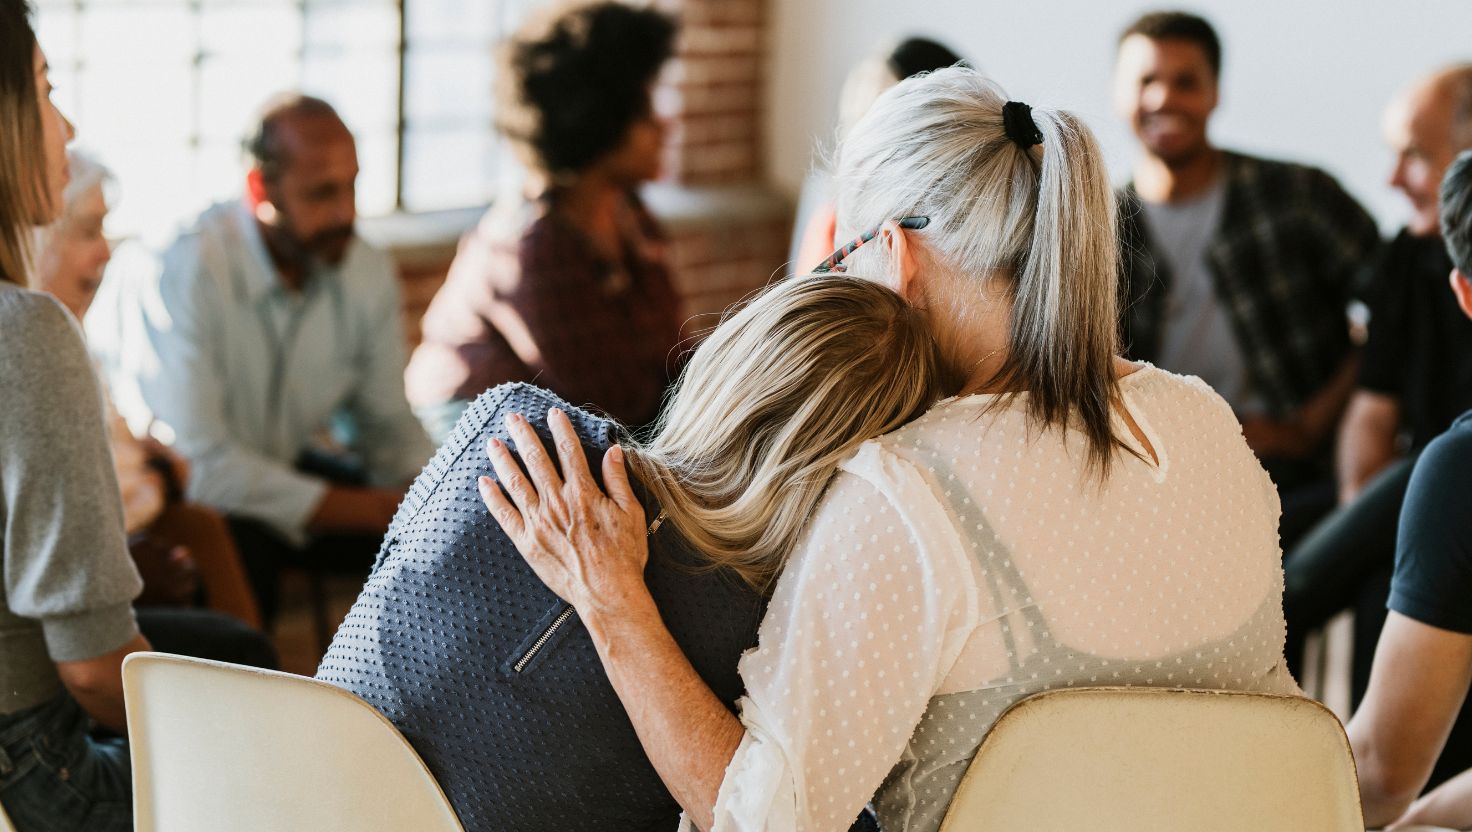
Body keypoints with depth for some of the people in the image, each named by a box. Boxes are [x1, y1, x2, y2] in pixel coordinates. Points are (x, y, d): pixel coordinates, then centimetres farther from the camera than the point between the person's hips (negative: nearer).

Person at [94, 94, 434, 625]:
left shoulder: (368, 272, -6)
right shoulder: (190, 268, -26)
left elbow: (387, 422, 4)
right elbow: (197, 460, -30)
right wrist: (370, 509, -30)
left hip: (286, 467, 6)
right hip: (180, 489, -6)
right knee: (236, 547, -37)